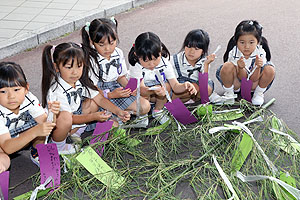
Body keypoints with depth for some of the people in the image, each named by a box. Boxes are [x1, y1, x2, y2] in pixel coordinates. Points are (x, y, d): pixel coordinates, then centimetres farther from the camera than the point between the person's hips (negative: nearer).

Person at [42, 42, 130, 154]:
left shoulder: (81, 82, -8)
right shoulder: (56, 91, -29)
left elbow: (100, 99, -5)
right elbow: (69, 118, -26)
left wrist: (118, 112, -19)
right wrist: (94, 117, -36)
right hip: (54, 128, -7)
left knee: (93, 102, -6)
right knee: (64, 117, -38)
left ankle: (74, 132, 3)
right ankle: (58, 146, -10)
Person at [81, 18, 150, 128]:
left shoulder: (118, 54, -1)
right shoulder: (90, 60, -20)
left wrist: (130, 87, -8)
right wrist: (111, 95, -30)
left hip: (116, 89, 6)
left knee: (145, 106, -5)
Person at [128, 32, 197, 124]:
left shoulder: (165, 64, -19)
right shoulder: (136, 67, -28)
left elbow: (175, 86, -20)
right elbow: (141, 89, -38)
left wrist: (185, 86, -44)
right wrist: (153, 90, -60)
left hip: (158, 96, 3)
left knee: (166, 85, -25)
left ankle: (158, 110, -4)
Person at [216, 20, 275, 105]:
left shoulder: (260, 53, -21)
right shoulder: (234, 53, -24)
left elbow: (254, 79, -20)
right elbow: (242, 78, -20)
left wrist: (258, 67, -40)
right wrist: (241, 68, -43)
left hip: (253, 84, 1)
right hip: (237, 82, -1)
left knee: (270, 70, -28)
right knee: (227, 67, -33)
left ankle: (259, 93, 0)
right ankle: (229, 93, -5)